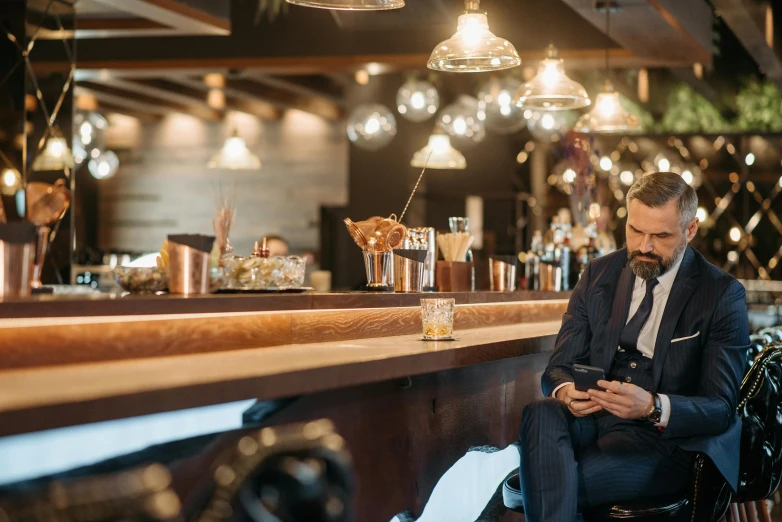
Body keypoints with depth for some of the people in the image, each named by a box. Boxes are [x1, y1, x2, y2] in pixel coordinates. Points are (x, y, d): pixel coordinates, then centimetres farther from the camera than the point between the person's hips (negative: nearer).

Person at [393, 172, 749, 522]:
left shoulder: (723, 295, -3)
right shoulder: (599, 275, 10)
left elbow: (721, 408, -7)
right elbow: (560, 366, 10)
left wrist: (653, 406, -27)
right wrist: (566, 391, -17)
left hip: (661, 438, -4)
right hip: (591, 417, 4)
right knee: (541, 413, -34)